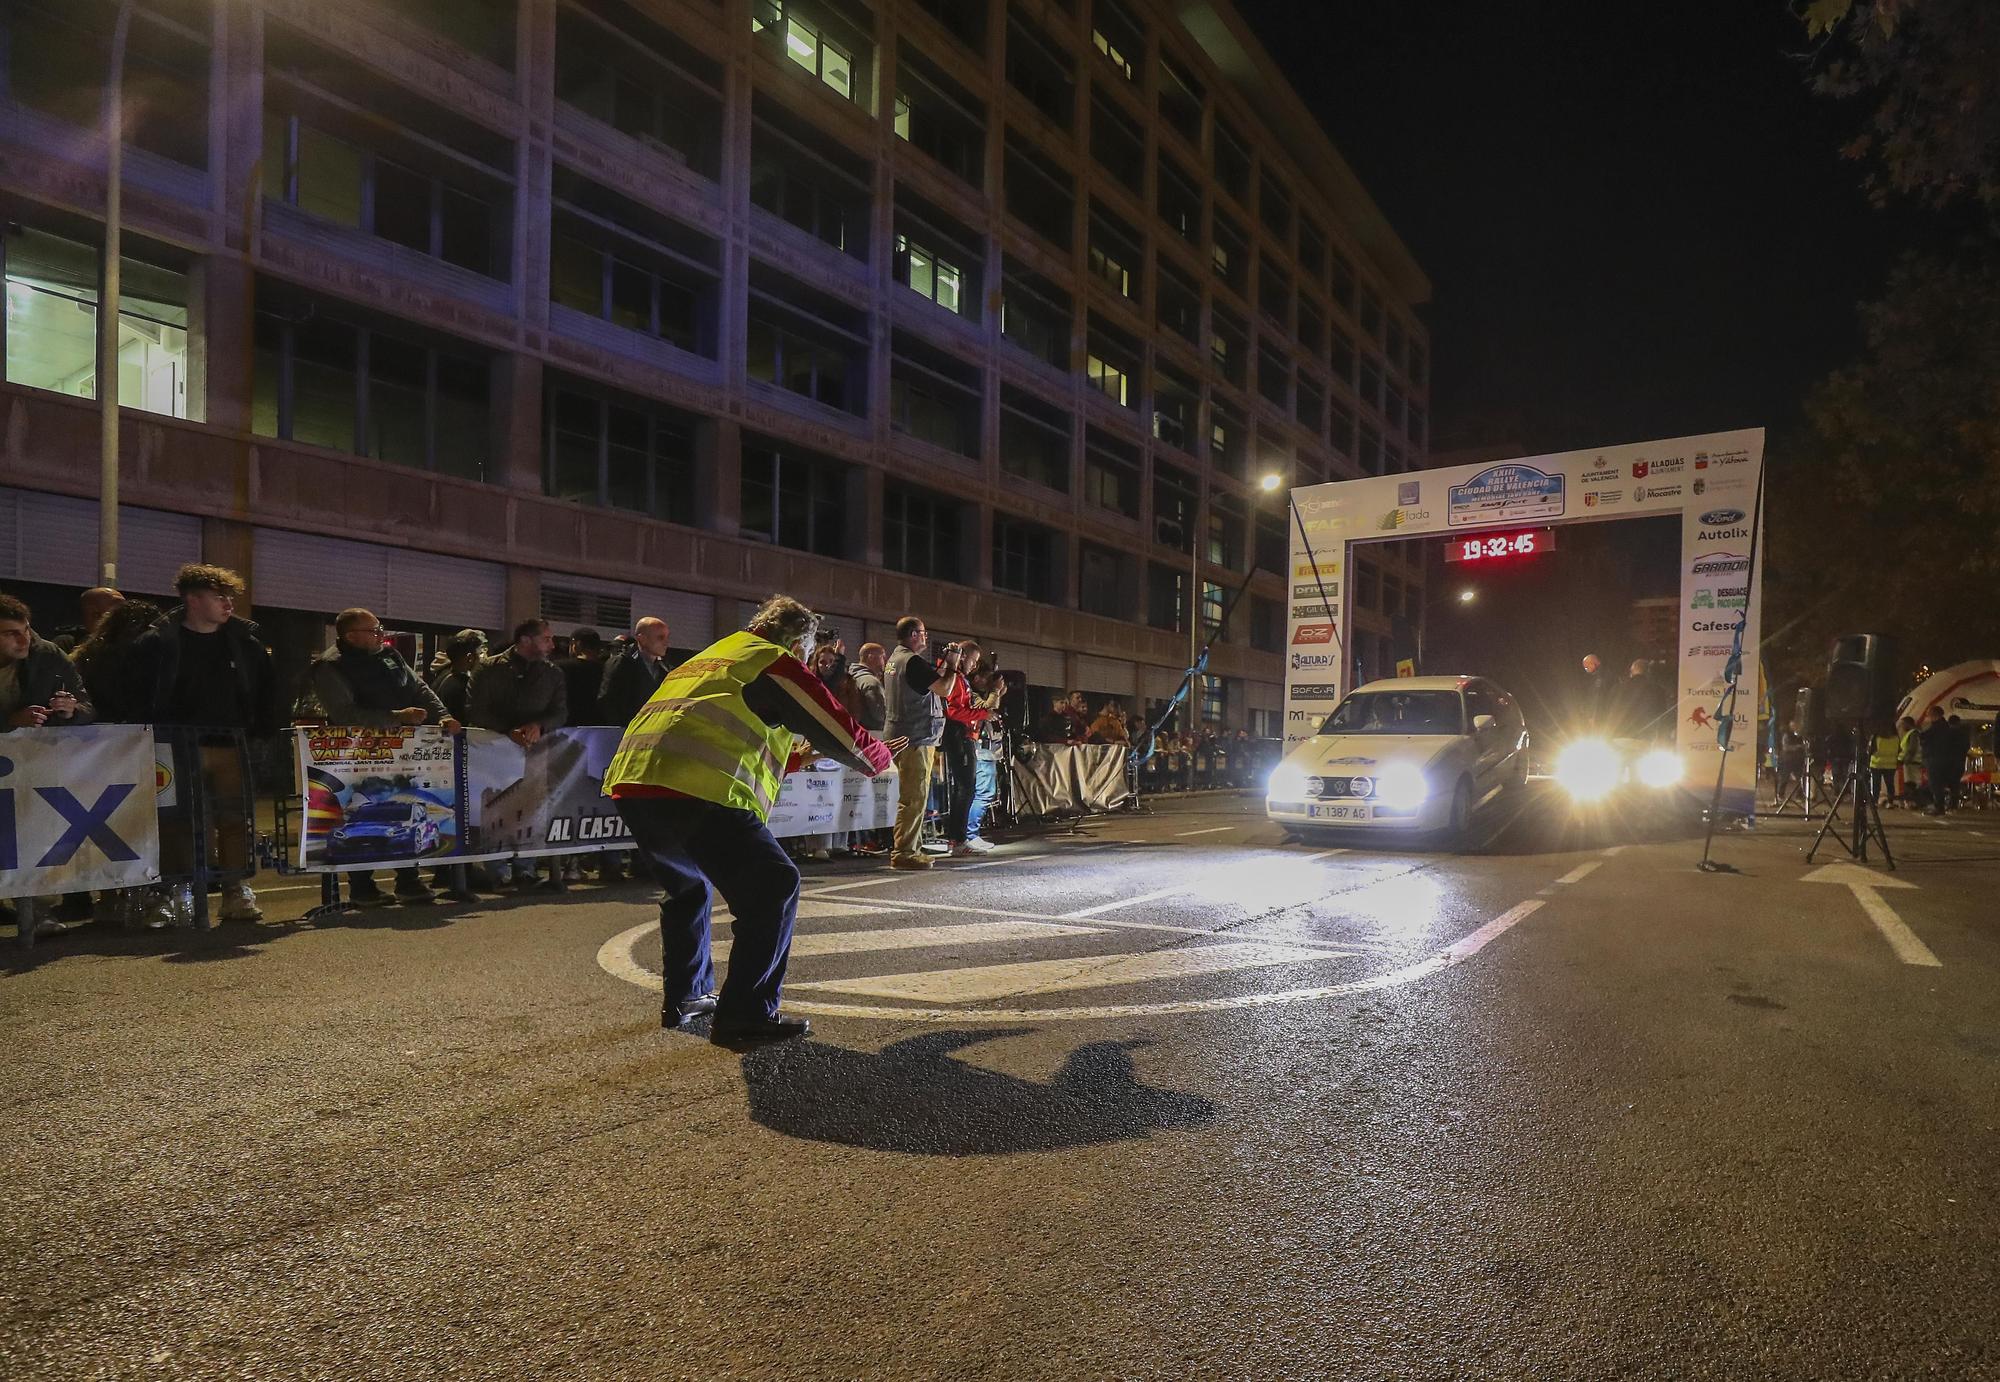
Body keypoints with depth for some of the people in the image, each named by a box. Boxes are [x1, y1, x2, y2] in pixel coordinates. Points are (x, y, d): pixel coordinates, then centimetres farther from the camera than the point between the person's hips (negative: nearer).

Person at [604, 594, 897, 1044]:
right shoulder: (777, 663, 8)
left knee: (686, 885, 30)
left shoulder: (707, 657, 33)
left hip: (628, 781, 9)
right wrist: (880, 757, 29)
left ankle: (684, 996, 36)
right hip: (699, 791, -9)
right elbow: (840, 733, 9)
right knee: (773, 887, 0)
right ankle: (747, 1015, 2)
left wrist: (792, 757, 51)